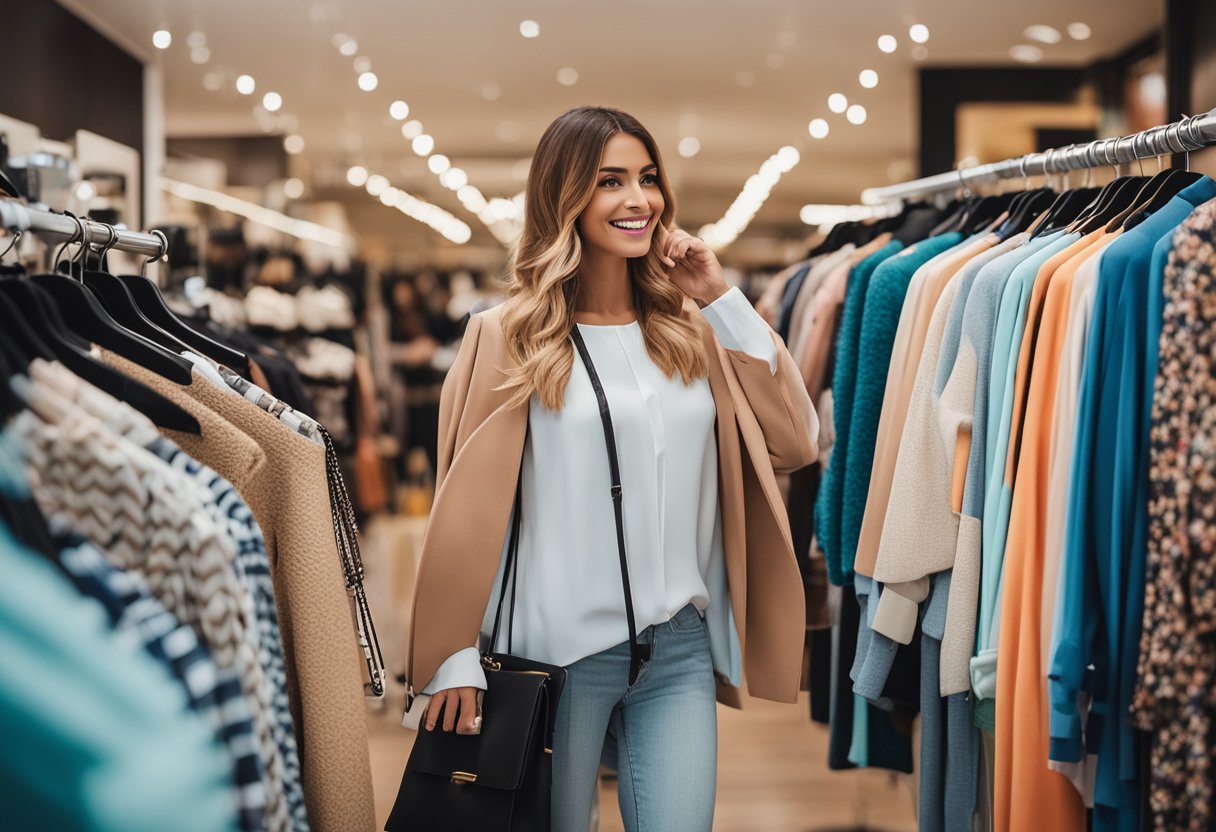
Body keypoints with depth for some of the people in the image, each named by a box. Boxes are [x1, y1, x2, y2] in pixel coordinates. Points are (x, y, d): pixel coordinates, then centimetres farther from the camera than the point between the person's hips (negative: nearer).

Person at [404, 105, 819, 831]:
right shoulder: (511, 338, -4)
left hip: (681, 648, 3)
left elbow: (795, 442, 1)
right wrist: (456, 661, -6)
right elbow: (469, 506, -4)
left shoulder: (690, 333, 9)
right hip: (560, 653, -3)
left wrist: (724, 300, -1)